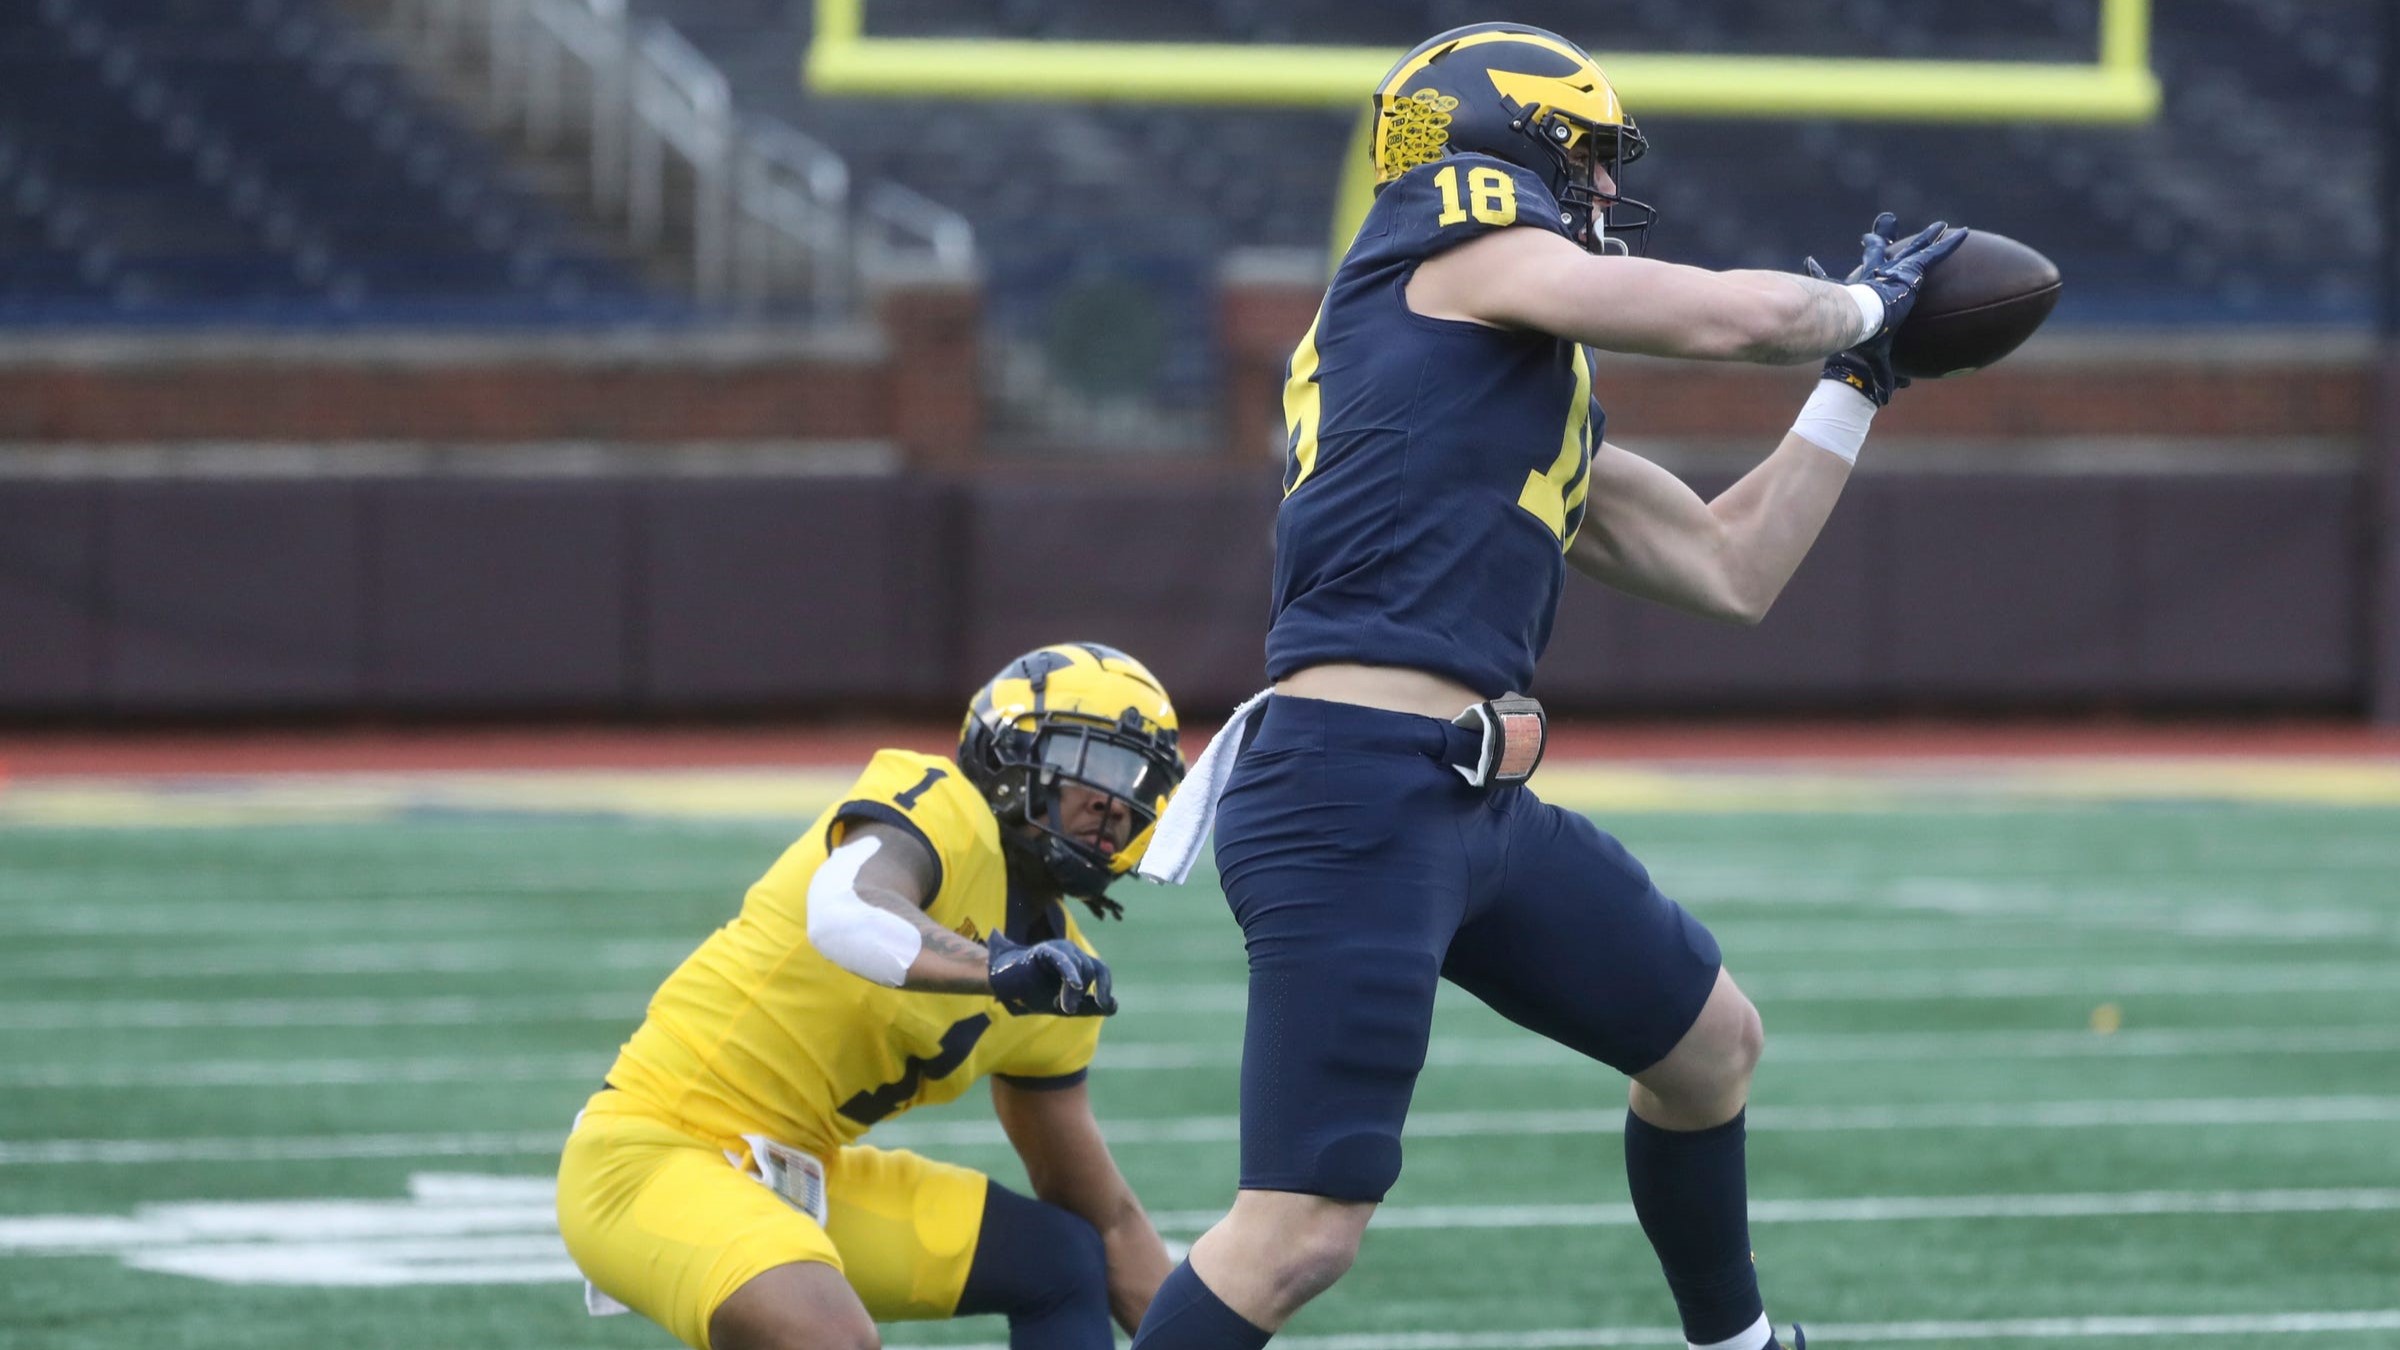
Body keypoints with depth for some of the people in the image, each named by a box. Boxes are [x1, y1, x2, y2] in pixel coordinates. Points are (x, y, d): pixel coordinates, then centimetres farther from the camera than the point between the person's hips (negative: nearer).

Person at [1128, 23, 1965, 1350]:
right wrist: (1861, 306, 15)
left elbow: (1729, 568, 28)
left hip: (1475, 803, 10)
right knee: (1301, 1231, -14)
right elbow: (1734, 319, -6)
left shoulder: (1540, 400, 25)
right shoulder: (1453, 235, 0)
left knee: (1710, 1041, 26)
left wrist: (1857, 380, 32)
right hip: (1353, 796, -10)